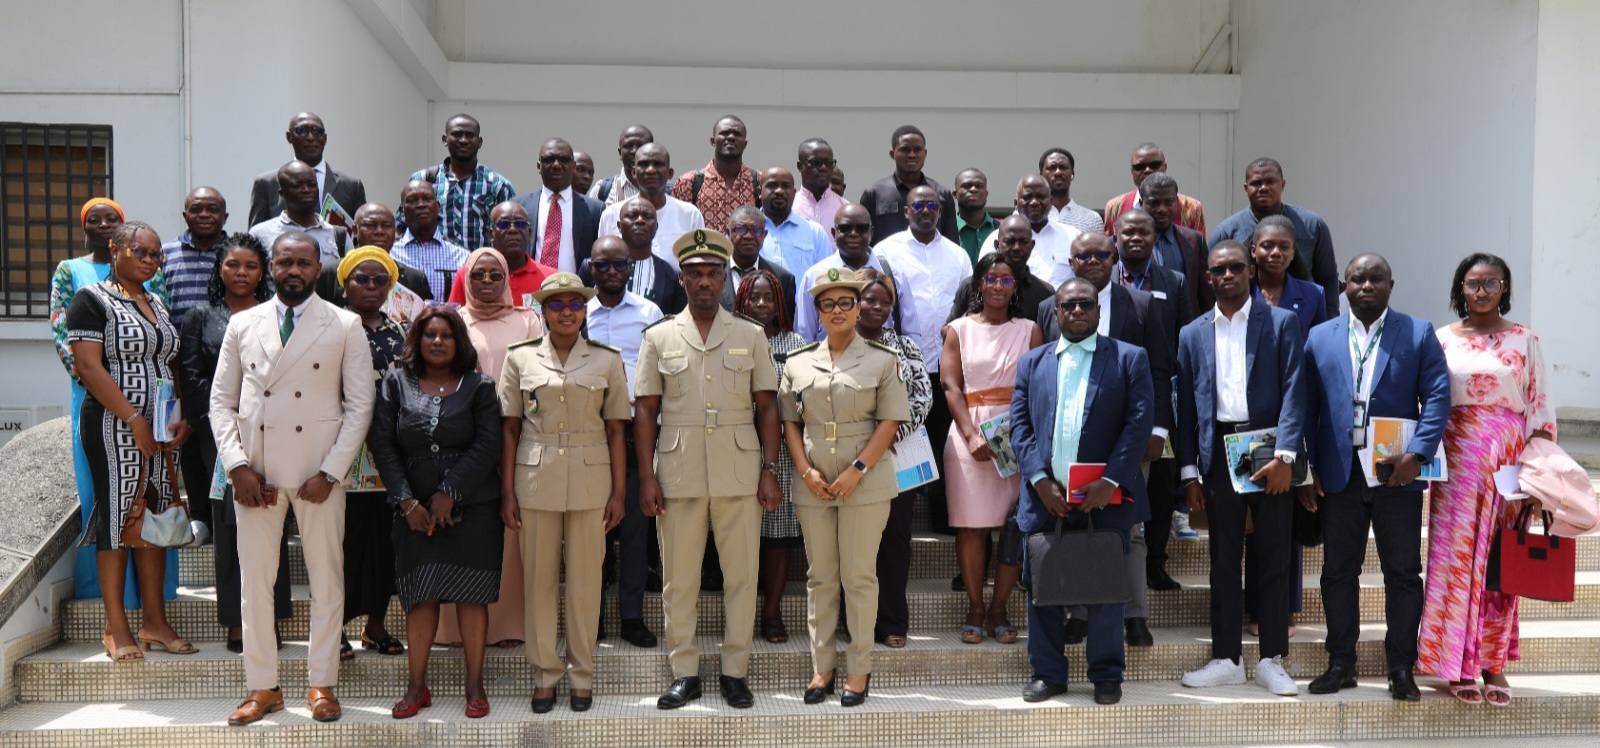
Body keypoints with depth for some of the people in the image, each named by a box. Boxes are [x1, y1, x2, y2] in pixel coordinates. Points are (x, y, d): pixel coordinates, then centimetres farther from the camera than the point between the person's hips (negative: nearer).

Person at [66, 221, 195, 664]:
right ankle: (117, 629, 5)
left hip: (160, 431, 6)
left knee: (156, 519, 7)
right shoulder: (92, 300, -4)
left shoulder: (158, 304, 16)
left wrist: (182, 420, 1)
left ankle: (155, 622, 14)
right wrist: (133, 419, -17)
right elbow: (89, 367, -13)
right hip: (114, 427, -6)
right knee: (117, 519, -2)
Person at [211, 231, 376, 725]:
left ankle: (321, 684, 15)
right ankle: (262, 687, 17)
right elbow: (222, 401, 8)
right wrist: (237, 466, -5)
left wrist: (329, 473, -9)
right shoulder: (243, 325, 9)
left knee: (326, 578, 3)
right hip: (255, 472, 2)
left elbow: (359, 406, -2)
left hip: (318, 472, -2)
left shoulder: (345, 327, 1)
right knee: (255, 579, 6)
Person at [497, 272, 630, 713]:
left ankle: (582, 673, 16)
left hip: (590, 479, 0)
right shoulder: (521, 358, 4)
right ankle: (544, 672, 17)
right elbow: (510, 429, 5)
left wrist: (618, 492, -1)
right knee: (539, 577, 5)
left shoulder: (607, 360, 4)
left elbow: (616, 431, 4)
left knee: (585, 577, 4)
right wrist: (506, 491, 0)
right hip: (535, 478, 1)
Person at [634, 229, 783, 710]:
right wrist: (646, 477, -2)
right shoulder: (659, 337, 7)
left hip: (740, 472, 0)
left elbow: (767, 407, 7)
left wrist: (770, 470, -1)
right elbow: (645, 410, 5)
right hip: (679, 472, 0)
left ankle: (735, 671, 15)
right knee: (679, 578, 5)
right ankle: (685, 673, 16)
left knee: (741, 575, 4)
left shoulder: (750, 336, 9)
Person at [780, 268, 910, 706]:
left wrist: (857, 470, -13)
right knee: (820, 577, 9)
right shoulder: (798, 363, 9)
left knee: (859, 576, 1)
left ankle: (859, 669, 11)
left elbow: (889, 422, -3)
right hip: (813, 484, 3)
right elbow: (790, 423, 9)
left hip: (865, 483, -3)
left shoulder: (882, 359, 1)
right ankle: (822, 666, 17)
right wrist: (806, 471, -5)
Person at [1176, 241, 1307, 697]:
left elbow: (1294, 391, -6)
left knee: (1275, 557, 4)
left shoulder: (1282, 323, 2)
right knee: (1223, 560, 8)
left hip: (1269, 452, -2)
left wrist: (1284, 455, -16)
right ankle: (1226, 659, 16)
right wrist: (1189, 471, 4)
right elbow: (1186, 406, 9)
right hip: (1219, 452, 2)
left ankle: (1272, 660, 13)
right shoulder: (1192, 334, 11)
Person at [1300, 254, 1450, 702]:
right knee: (1339, 570, 8)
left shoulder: (1418, 334, 4)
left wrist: (1417, 454, -15)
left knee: (1403, 572, 4)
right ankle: (1340, 664, 18)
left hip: (1397, 471, -1)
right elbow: (1306, 407, 6)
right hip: (1338, 474, 2)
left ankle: (1401, 669, 14)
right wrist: (1306, 471, 1)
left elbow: (1437, 397, -3)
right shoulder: (1320, 338, 9)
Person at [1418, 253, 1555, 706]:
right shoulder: (1443, 340, 5)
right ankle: (1459, 665, 8)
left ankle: (1494, 664, 13)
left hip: (1509, 458, 1)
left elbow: (1540, 406, 4)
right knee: (1457, 554, 0)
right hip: (1458, 458, 0)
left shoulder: (1524, 340, 6)